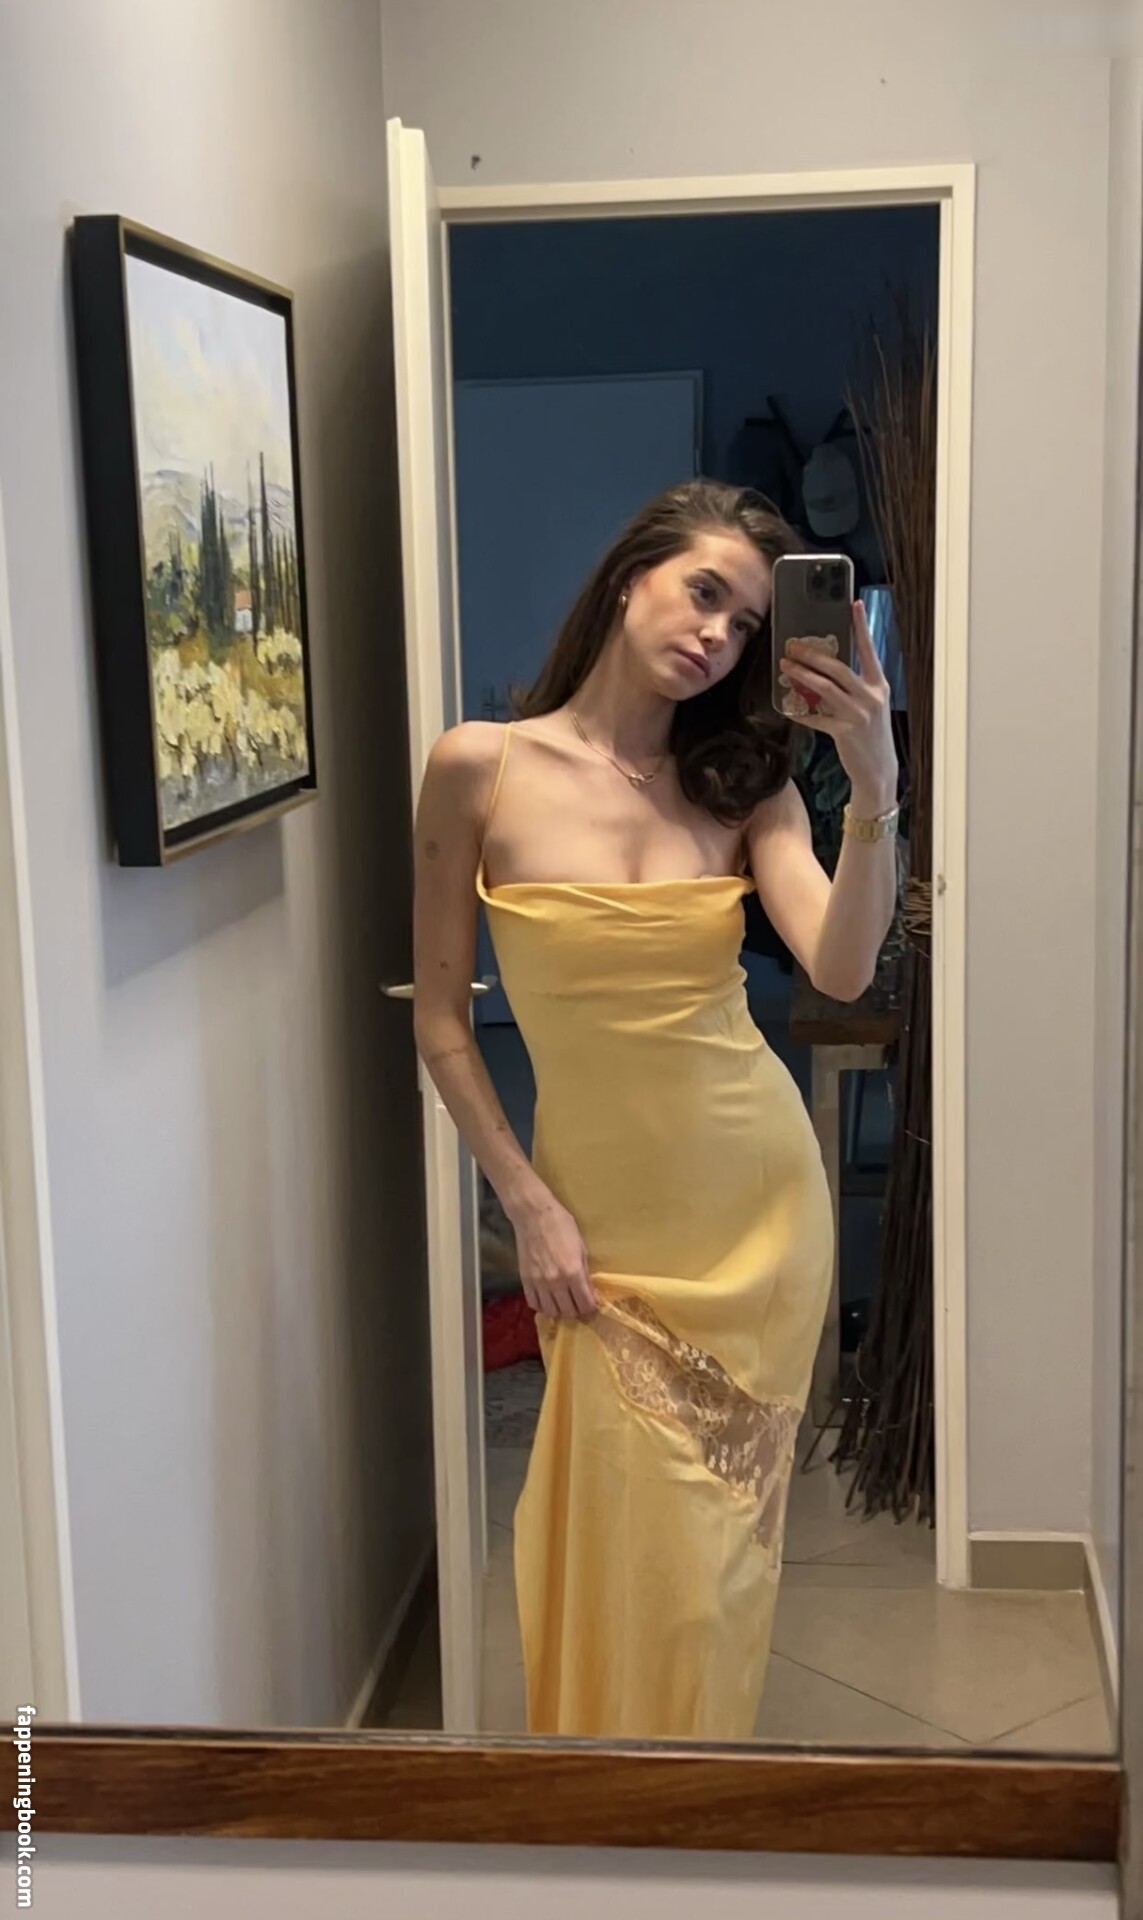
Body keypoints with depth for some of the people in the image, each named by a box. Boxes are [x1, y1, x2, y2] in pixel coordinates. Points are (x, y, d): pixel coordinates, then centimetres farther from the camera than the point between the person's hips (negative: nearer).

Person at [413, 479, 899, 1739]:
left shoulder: (742, 783, 0)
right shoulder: (482, 766, -7)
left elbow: (841, 969, -15)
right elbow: (439, 1018, -4)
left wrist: (875, 787, -28)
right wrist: (528, 1204, -8)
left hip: (757, 1199, 2)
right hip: (601, 1210, -2)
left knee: (717, 1534, 13)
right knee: (627, 1531, 5)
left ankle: (701, 1733, 36)